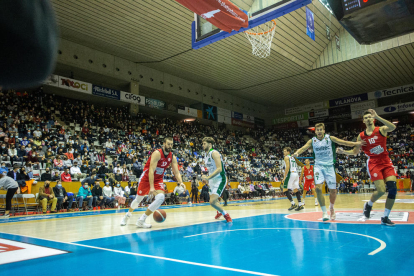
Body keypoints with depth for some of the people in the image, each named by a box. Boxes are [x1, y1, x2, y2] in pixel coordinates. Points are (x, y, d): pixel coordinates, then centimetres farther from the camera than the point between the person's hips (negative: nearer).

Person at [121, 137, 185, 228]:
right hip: (146, 178, -4)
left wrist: (181, 182, -26)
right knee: (138, 199, 10)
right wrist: (151, 187, -37)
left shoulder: (172, 157, -7)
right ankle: (127, 216, 41)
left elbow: (176, 172, -7)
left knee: (161, 198, -19)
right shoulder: (157, 153, -25)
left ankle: (141, 221, -8)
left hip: (158, 179, 4)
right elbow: (151, 170, -30)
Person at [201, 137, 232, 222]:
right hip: (212, 180, 9)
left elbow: (219, 169, -28)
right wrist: (206, 179, 14)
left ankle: (226, 214, 3)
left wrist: (208, 177, -33)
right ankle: (219, 211, 52)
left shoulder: (214, 153, -18)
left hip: (220, 179, -9)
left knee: (212, 201, -19)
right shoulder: (206, 155, 10)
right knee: (213, 199, 23)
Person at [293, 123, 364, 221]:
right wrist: (297, 153, -32)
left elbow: (343, 142, -8)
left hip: (329, 166, 1)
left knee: (333, 190, 7)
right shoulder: (312, 141, -1)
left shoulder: (330, 138, -2)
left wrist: (355, 143, -21)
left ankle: (331, 207, 36)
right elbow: (303, 148, -12)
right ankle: (324, 212, -9)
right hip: (318, 166, 0)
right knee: (318, 188, -19)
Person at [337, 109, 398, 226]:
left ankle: (385, 218, 4)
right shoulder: (361, 136, 3)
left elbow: (393, 127, -24)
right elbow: (355, 151, 11)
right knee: (381, 190, -14)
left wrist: (377, 117, -31)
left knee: (393, 188, -10)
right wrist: (343, 152, -7)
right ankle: (369, 205, 19)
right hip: (373, 163, -1)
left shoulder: (381, 130, 0)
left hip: (386, 162, 1)